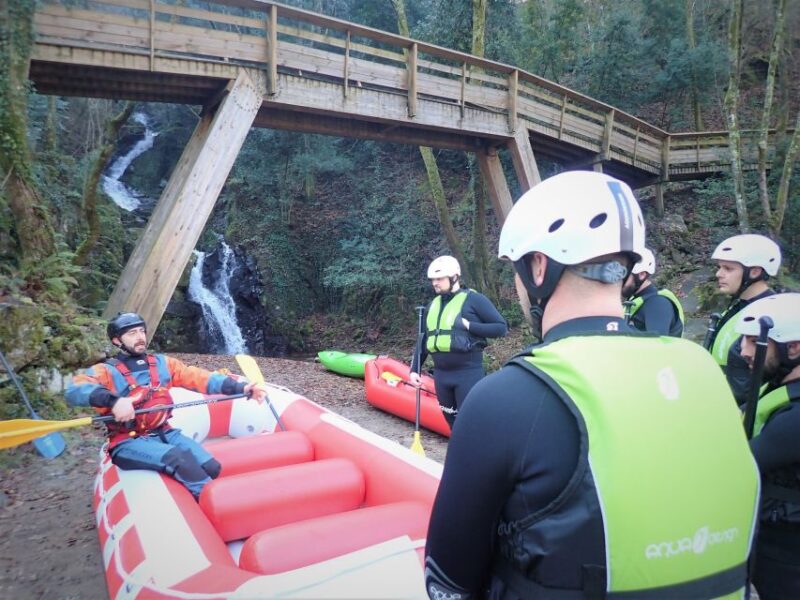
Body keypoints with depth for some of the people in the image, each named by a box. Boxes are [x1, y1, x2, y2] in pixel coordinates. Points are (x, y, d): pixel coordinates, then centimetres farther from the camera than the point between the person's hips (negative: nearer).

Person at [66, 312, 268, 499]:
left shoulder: (162, 363, 15)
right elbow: (74, 390, -19)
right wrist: (113, 400, -38)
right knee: (181, 459, -31)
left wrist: (241, 387, -8)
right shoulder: (106, 371, 1)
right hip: (128, 442, -5)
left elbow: (199, 377, 5)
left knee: (212, 468, -20)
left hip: (165, 434, 5)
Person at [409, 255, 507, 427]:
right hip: (441, 375, 7)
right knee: (453, 423, 17)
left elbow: (501, 327, -8)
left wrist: (469, 326, -16)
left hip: (468, 374, -6)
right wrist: (415, 369, 12)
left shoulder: (474, 299, -6)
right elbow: (423, 340, 18)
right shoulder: (432, 305, 13)